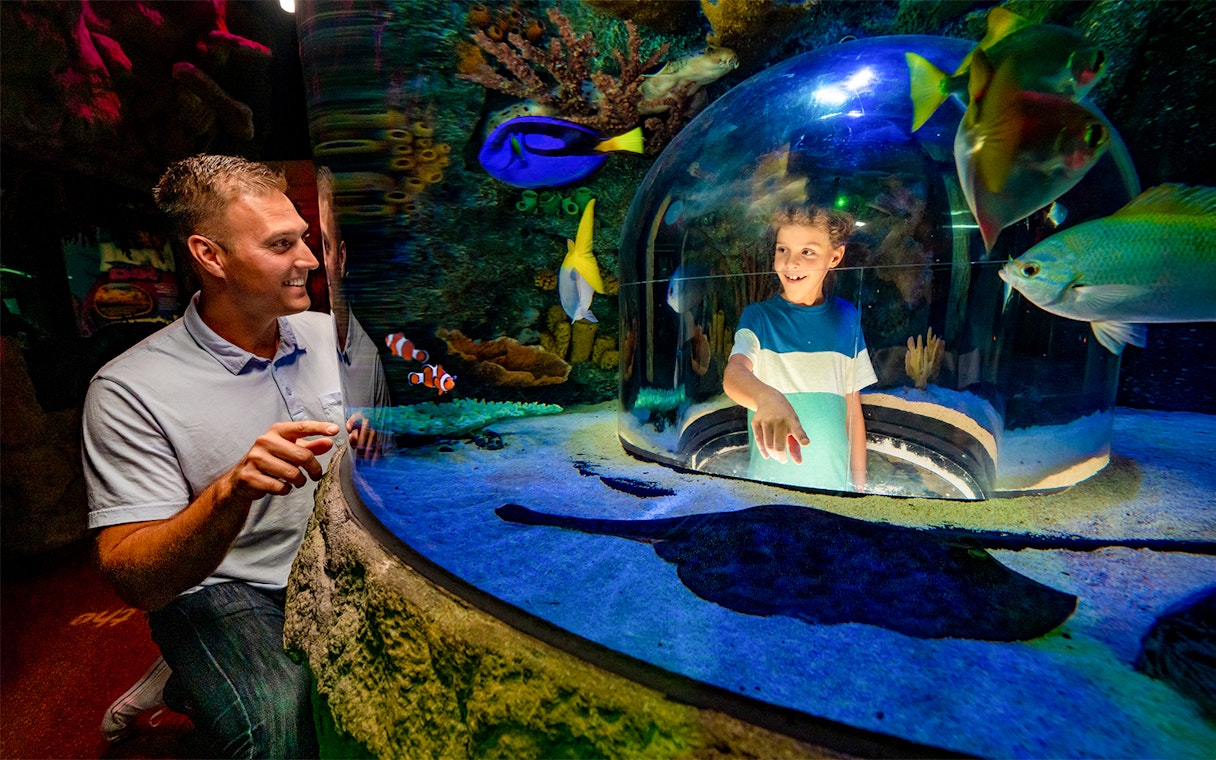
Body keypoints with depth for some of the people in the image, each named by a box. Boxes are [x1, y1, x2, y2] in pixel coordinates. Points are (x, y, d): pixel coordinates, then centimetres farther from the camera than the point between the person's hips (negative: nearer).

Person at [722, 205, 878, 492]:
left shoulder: (846, 317, 3)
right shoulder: (758, 316, -6)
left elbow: (852, 409, 6)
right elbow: (734, 373, -26)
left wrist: (859, 484, 6)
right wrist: (768, 398, -47)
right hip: (769, 480, -2)